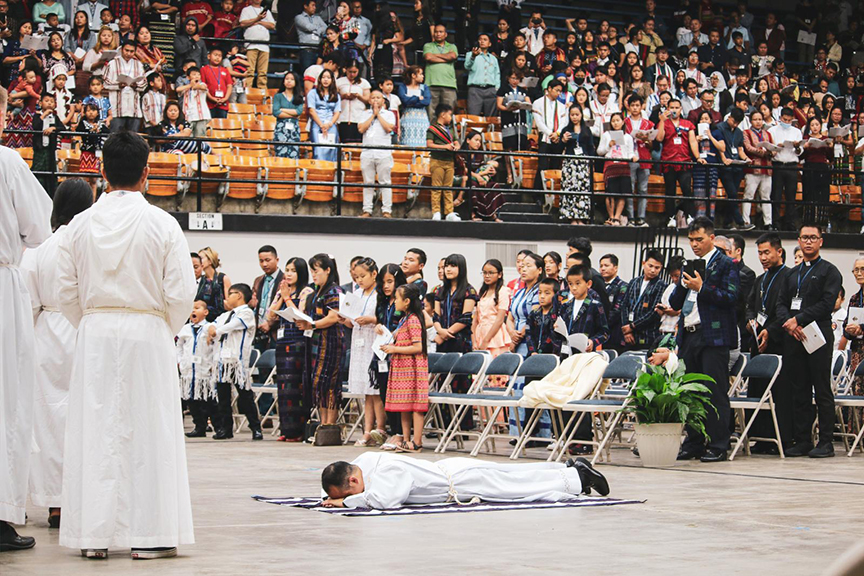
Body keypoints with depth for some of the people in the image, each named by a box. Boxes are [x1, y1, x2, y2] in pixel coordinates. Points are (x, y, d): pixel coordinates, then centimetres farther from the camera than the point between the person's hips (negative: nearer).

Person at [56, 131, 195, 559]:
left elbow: (66, 292, 4)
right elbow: (180, 292, -8)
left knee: (95, 429, 7)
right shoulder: (162, 225, -7)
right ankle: (148, 534, 3)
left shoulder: (80, 225, 1)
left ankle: (94, 534, 8)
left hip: (94, 332, 3)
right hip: (147, 334, -3)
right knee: (148, 432, 3)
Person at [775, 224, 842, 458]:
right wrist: (788, 322, -7)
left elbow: (827, 304, -10)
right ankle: (802, 440, 8)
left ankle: (826, 442, -3)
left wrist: (798, 320, -13)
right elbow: (781, 303, 14)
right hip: (793, 337, 6)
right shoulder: (792, 274, 20)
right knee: (799, 391, 5)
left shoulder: (829, 271, 1)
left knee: (822, 390, -5)